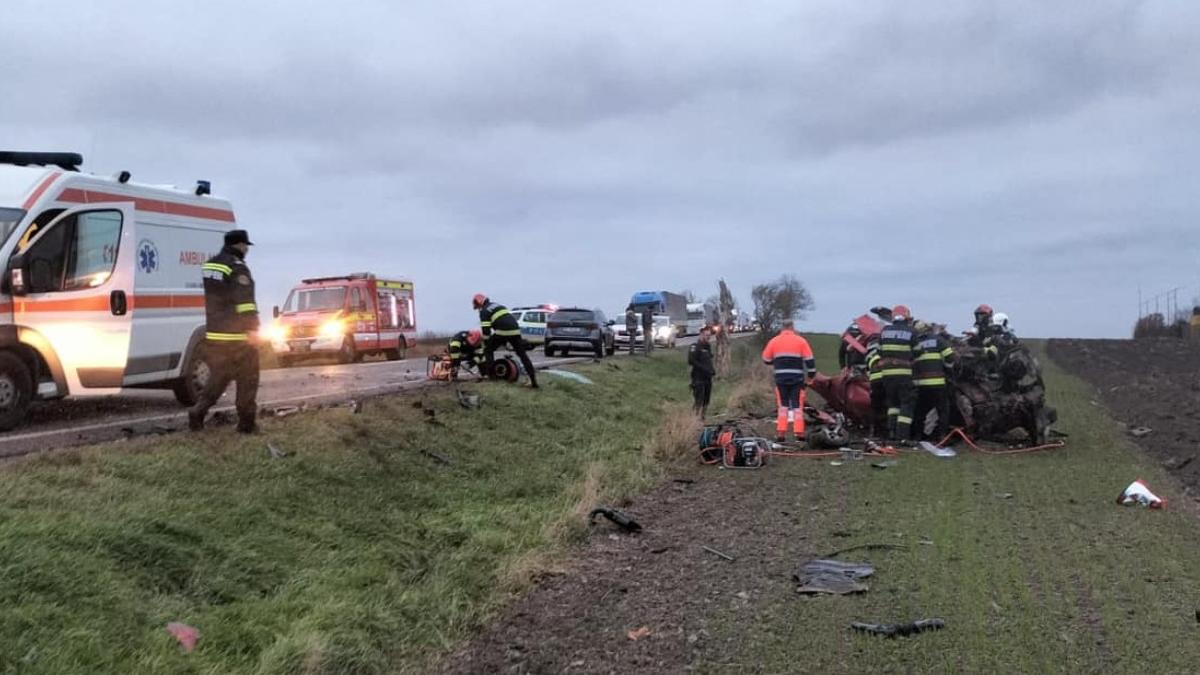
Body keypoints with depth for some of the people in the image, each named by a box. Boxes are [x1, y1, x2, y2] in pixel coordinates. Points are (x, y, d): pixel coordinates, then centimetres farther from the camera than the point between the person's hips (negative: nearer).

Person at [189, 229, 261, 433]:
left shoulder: (209, 265, 14)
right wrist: (252, 329, -20)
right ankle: (246, 423, 4)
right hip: (238, 336, -7)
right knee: (247, 379, 2)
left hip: (214, 334, 8)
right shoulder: (237, 268, -13)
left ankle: (198, 412, 1)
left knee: (218, 377, 15)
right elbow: (245, 301, -21)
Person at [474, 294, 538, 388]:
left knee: (488, 350, 12)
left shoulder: (484, 311, 6)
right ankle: (533, 381, 4)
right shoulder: (497, 305, 30)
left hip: (502, 331, -7)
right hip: (515, 329, 7)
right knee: (522, 355, 9)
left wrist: (485, 345, 6)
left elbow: (486, 330, -2)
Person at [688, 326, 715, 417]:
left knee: (706, 401, 9)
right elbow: (691, 361, -19)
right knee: (699, 402, -11)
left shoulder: (708, 346, 14)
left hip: (708, 377, 8)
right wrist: (705, 369, -20)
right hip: (699, 378, -8)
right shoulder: (695, 346, -11)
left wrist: (712, 369, 6)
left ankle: (702, 418, 16)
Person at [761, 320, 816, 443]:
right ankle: (799, 433, 1)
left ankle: (781, 433, 4)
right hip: (797, 378, -1)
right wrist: (811, 376, 7)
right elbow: (810, 360, -1)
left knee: (783, 405, 10)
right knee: (797, 405, 5)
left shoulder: (774, 341, 5)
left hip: (781, 378, 1)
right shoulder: (801, 341, 1)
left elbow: (766, 360, 11)